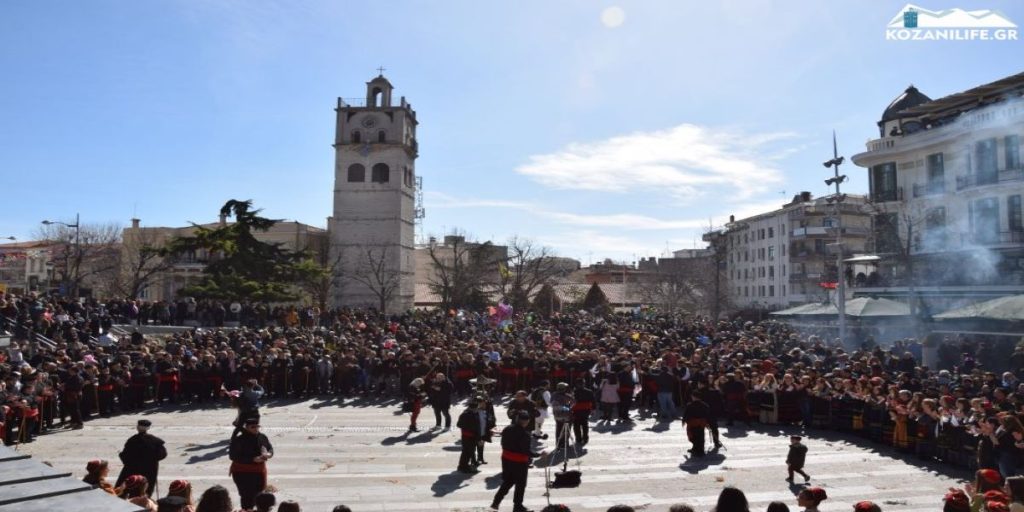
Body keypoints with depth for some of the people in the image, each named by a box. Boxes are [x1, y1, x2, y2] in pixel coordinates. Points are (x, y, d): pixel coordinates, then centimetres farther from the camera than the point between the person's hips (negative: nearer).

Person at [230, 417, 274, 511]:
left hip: (259, 471, 6)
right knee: (247, 496, -9)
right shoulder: (239, 440, -18)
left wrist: (269, 454, -17)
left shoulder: (262, 437, -1)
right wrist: (253, 459, -27)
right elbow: (233, 456, -22)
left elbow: (270, 448, 9)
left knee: (258, 495, 17)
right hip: (243, 472, -6)